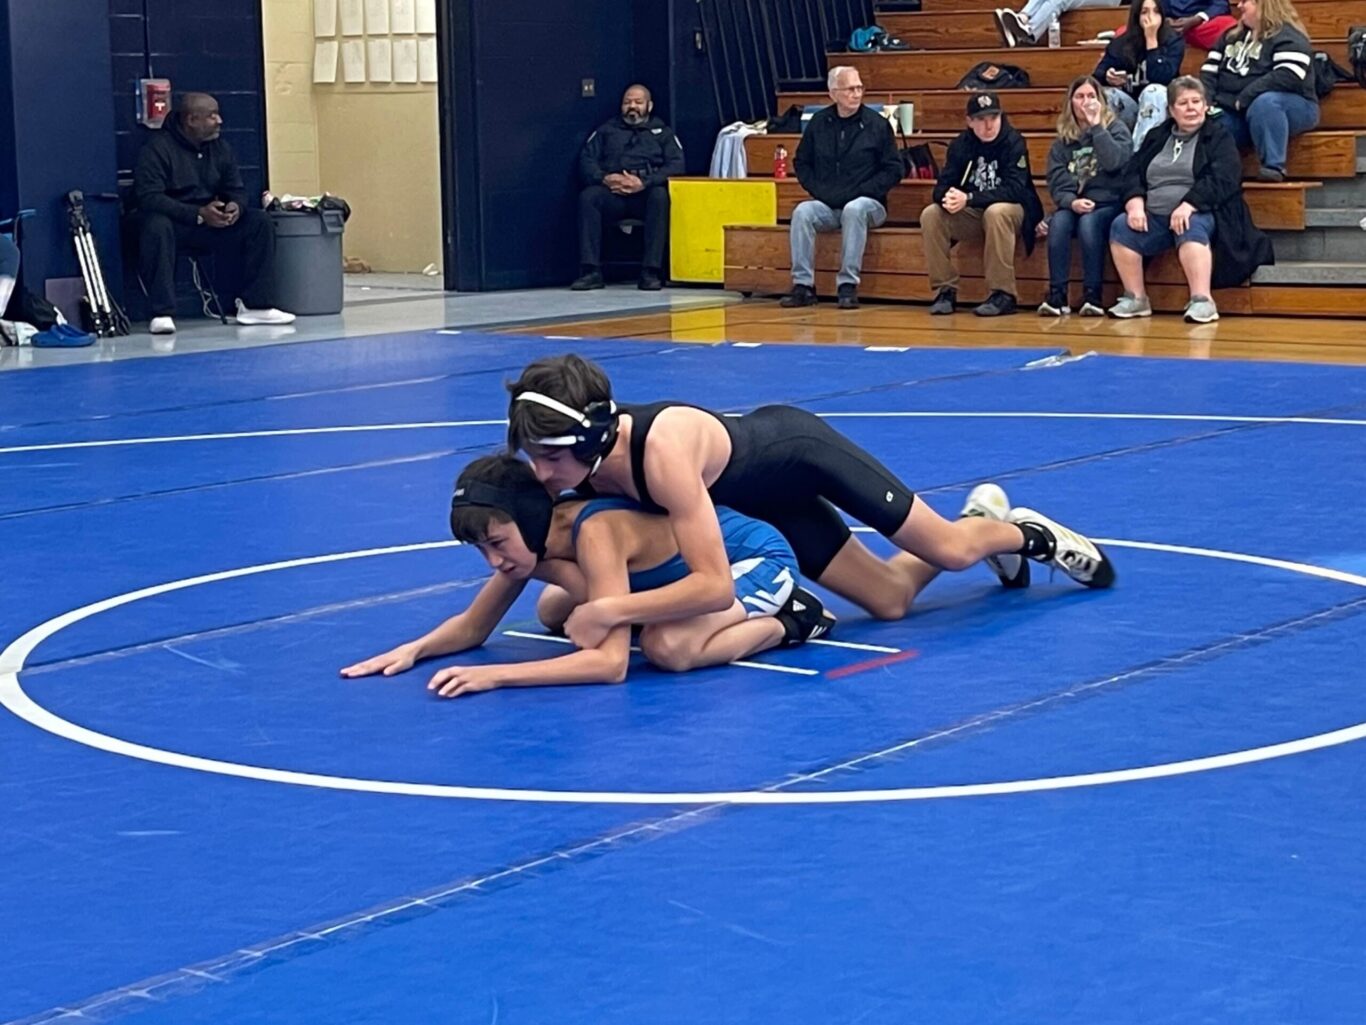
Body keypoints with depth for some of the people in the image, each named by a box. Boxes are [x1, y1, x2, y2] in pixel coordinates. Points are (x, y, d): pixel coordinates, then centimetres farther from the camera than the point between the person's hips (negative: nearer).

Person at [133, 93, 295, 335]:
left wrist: (236, 206, -14)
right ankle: (162, 314, -36)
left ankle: (255, 305, -8)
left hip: (212, 222, 6)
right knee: (156, 227, -40)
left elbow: (236, 189, 13)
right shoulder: (158, 148, -12)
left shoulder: (219, 147, 8)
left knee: (260, 222, -11)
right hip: (172, 221, -6)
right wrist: (199, 214, -30)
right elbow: (149, 197, -22)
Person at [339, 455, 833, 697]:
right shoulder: (529, 533, -11)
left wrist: (494, 676, -48)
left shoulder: (595, 534, -36)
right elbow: (474, 625, 1)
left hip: (760, 559, -9)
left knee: (667, 647, -36)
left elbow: (611, 662, -43)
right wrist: (414, 650, -19)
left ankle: (792, 618, -9)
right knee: (553, 611, 13)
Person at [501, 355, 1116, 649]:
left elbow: (715, 586, -49)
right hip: (762, 500, 6)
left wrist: (611, 612, -54)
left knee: (950, 551, 7)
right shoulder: (573, 462, -27)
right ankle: (982, 512, 43)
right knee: (891, 600, 17)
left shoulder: (663, 452, -46)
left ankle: (1026, 532, 41)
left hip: (798, 449, -6)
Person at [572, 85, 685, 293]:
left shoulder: (663, 133, 21)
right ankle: (591, 271, -36)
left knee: (660, 196, -37)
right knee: (588, 196, -32)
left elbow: (676, 166, 4)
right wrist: (604, 178, -11)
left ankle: (651, 271, -38)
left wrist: (644, 183, -15)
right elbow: (586, 160, 13)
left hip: (646, 192, -1)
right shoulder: (606, 130, 26)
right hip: (612, 192, 1)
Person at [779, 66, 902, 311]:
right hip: (827, 206, 3)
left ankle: (848, 285, -33)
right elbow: (801, 163, 17)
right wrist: (818, 190, -1)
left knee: (854, 210, -36)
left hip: (865, 203, -3)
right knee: (802, 212, -27)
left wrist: (858, 192, -12)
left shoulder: (877, 125, 0)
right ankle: (803, 285, -26)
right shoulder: (819, 123, 9)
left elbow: (893, 170, -1)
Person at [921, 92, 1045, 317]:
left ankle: (1003, 294, -32)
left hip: (1013, 212, -5)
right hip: (973, 215, 5)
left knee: (996, 212, -37)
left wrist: (968, 199, -34)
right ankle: (945, 290, -13)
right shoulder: (961, 144, -1)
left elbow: (1014, 190, -25)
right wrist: (947, 197, -33)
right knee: (930, 214, -18)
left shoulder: (1014, 142, -15)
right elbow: (941, 187, -7)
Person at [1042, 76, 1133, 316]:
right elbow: (1056, 180, 4)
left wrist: (1096, 126, -12)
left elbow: (1116, 163, -15)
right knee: (1058, 222, -30)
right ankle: (1057, 295, -30)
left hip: (1108, 202, -3)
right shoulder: (1063, 138, 13)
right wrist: (1071, 201, -16)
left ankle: (1093, 296, -31)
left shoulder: (1115, 128, 4)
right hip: (1072, 205, 3)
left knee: (1089, 222, -35)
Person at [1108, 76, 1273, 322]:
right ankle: (1136, 299, -15)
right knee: (1121, 227, -22)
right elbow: (1134, 173, 12)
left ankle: (1202, 301, -44)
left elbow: (1222, 180, -11)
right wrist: (1136, 204, -10)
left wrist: (1189, 205, -25)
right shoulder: (1156, 137, 20)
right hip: (1154, 217, 5)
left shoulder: (1219, 138, 5)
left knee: (1191, 228, -38)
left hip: (1197, 214, -5)